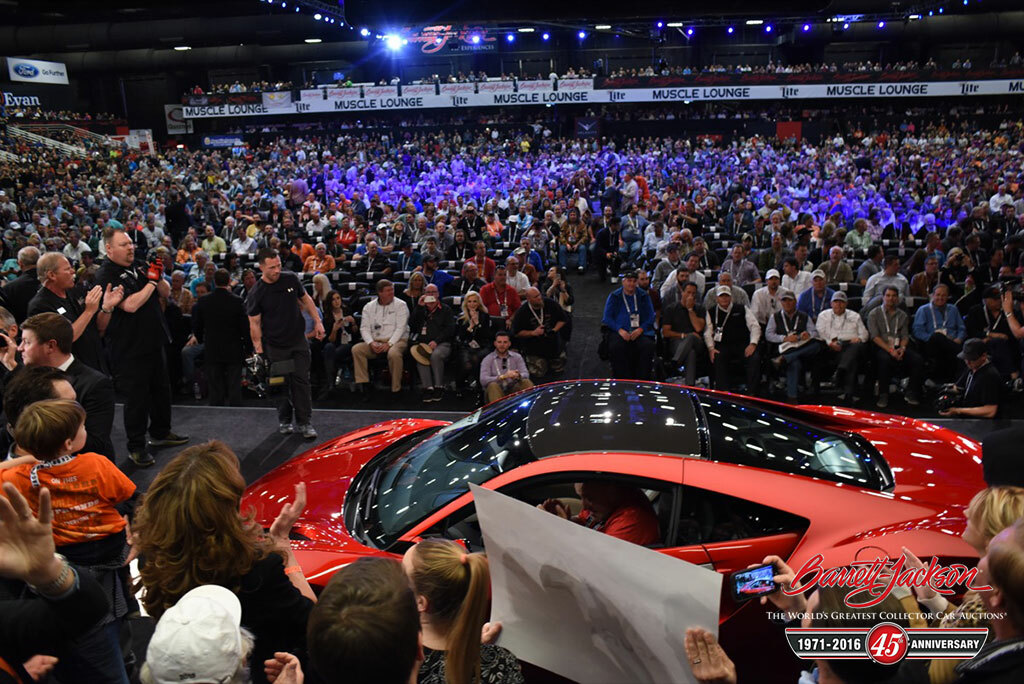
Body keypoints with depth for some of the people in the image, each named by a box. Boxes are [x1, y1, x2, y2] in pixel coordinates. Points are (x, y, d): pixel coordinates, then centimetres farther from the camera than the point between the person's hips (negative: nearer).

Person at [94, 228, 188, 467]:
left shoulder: (138, 266, 9)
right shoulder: (106, 276, -15)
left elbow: (166, 293, 12)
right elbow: (130, 305, -27)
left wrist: (159, 277, -8)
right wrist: (151, 282, -16)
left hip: (154, 342, 8)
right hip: (130, 349, -8)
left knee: (161, 390, 19)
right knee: (136, 398, 0)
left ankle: (160, 433, 36)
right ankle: (136, 447, 13)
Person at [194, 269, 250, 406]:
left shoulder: (202, 302, -5)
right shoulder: (237, 301, -12)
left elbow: (196, 327, 4)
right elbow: (245, 327, -9)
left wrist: (201, 341, 22)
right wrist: (247, 346, 5)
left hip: (211, 352, 2)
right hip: (234, 352, -2)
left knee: (215, 391, 8)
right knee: (234, 390, 5)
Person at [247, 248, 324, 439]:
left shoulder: (291, 279, -1)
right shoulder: (256, 294, -10)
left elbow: (305, 299, 14)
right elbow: (254, 324, -6)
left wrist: (317, 321, 9)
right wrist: (258, 351, -10)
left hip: (298, 341, 2)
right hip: (275, 346, -2)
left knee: (301, 380, -2)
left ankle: (305, 423, 3)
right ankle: (284, 421, 23)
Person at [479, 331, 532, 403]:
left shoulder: (517, 357, 12)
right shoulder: (487, 360, 3)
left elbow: (525, 374, -1)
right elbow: (483, 380, -12)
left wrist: (518, 376, -27)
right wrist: (503, 376, -26)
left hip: (513, 390, 2)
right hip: (496, 392, -2)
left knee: (526, 382, -23)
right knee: (493, 385, -33)